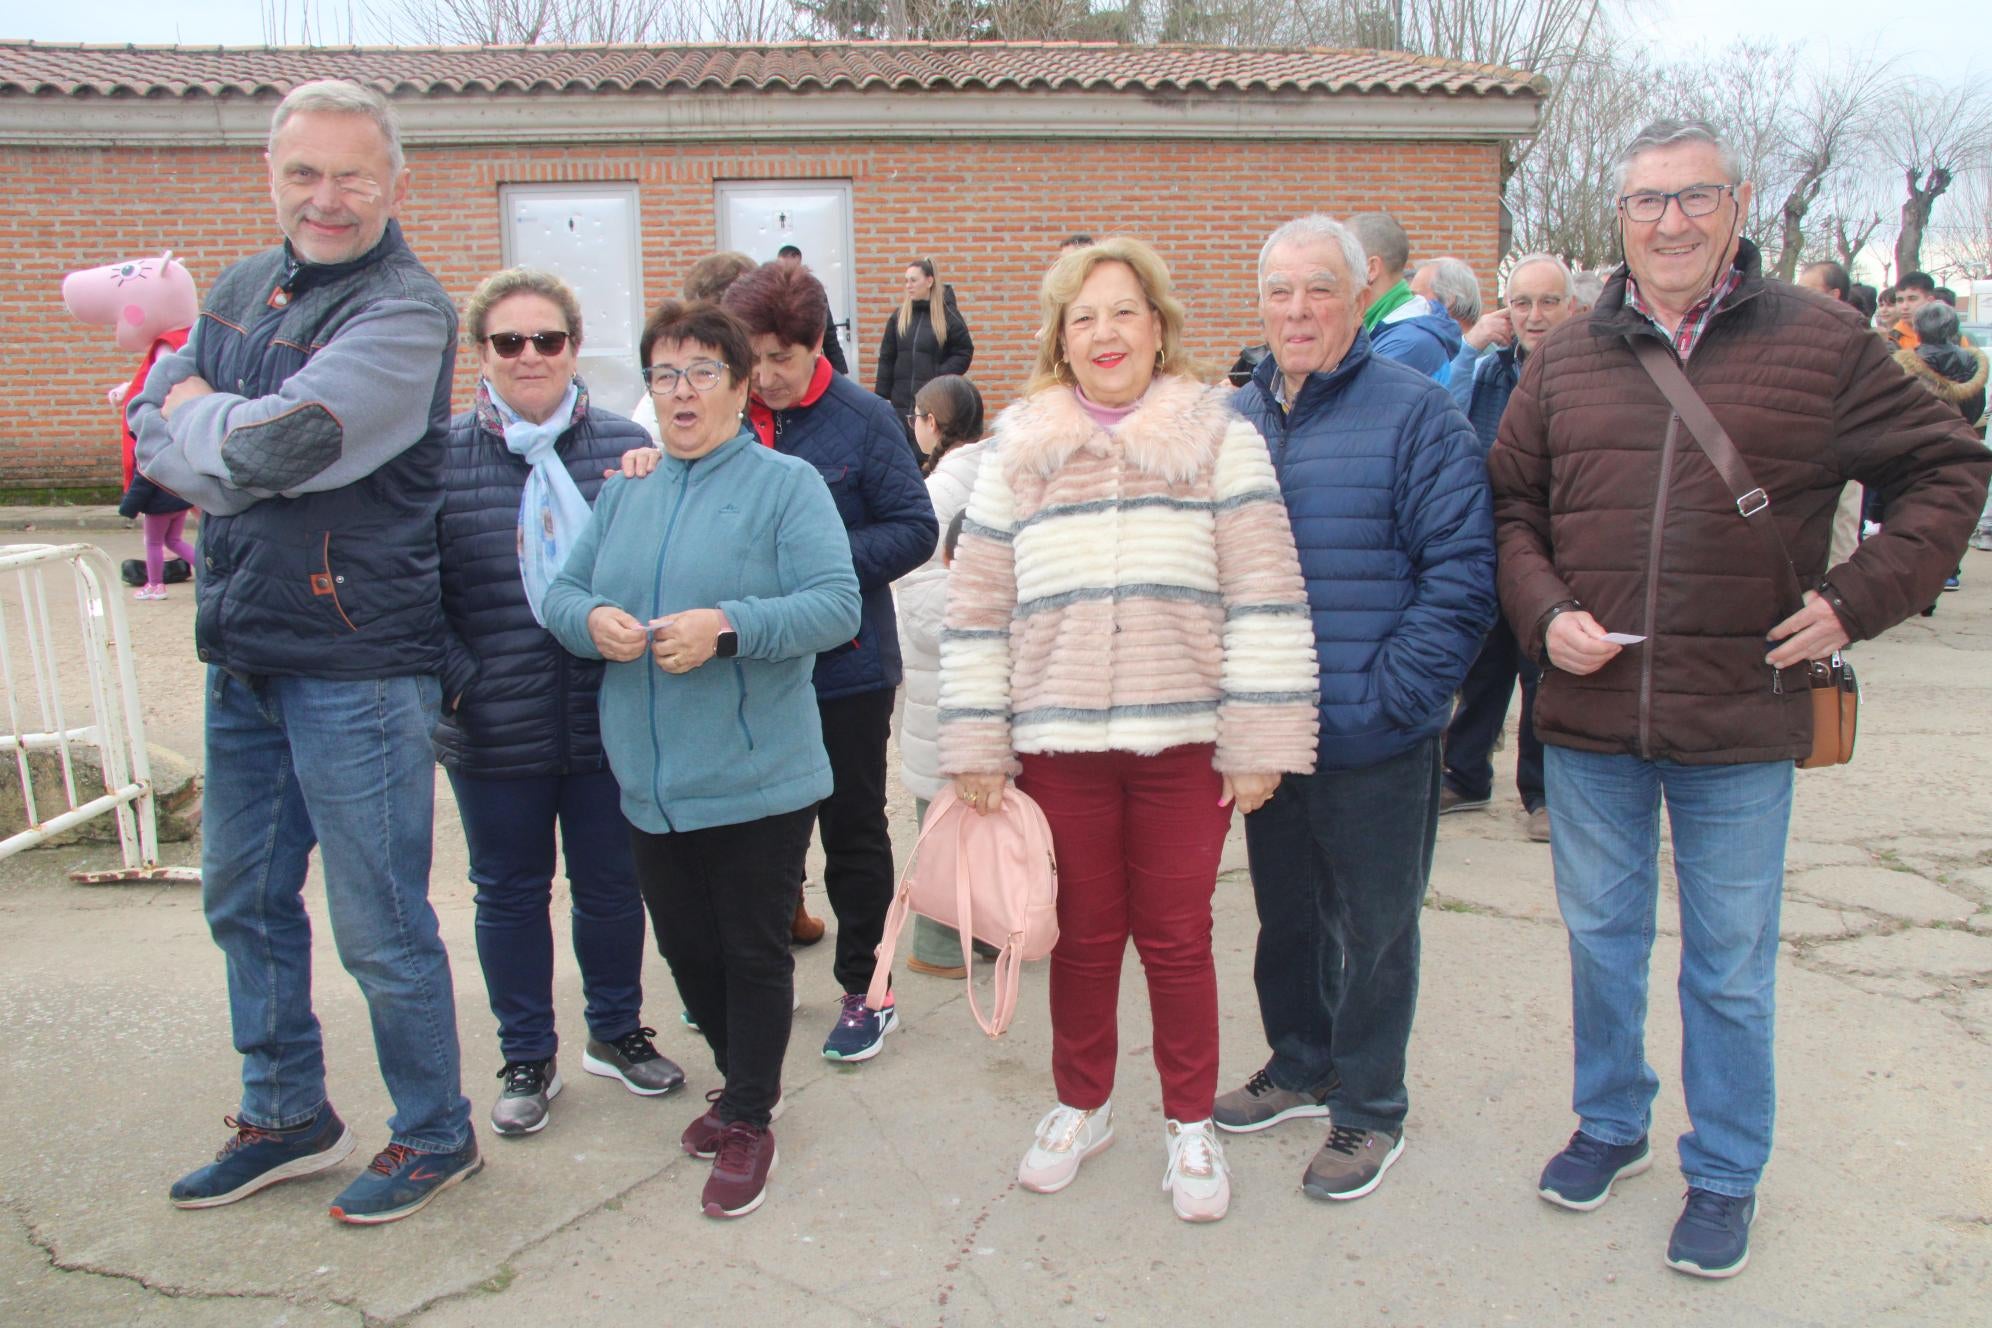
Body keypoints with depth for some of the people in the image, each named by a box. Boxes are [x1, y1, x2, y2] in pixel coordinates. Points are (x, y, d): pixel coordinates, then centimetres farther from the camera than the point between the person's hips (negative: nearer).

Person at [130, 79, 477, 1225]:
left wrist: (199, 416, -4)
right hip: (244, 655, 8)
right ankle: (287, 1119, 37)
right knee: (245, 901, 18)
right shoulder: (245, 290, 12)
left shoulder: (405, 312, -13)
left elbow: (279, 444, -24)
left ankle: (436, 1136, 23)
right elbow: (154, 434, 7)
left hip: (357, 666, -8)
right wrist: (244, 462, -12)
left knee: (382, 929, 2)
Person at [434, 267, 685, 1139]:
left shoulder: (625, 446, 0)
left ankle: (616, 1032, 38)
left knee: (612, 884, 16)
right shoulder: (440, 455, -3)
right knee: (509, 893, 14)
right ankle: (527, 1058, 33)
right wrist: (457, 678, -11)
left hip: (610, 721, 1)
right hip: (494, 731, 0)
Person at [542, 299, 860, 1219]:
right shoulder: (625, 491, 13)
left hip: (758, 780, -5)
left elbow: (835, 606, -15)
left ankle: (750, 1120, 24)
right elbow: (563, 590, 12)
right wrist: (592, 619, -11)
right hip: (651, 784, 6)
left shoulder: (787, 484, -5)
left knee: (754, 952, 6)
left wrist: (725, 627, -26)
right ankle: (743, 1079, 40)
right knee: (686, 947, 17)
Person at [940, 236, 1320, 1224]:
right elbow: (977, 607, 7)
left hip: (1183, 739, -1)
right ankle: (1081, 1106, 35)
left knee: (1178, 938, 9)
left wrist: (1261, 737, -8)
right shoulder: (1019, 449, 8)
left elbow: (1264, 596, -2)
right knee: (1082, 934, 13)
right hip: (1058, 742, 2)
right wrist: (976, 747, 2)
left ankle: (1190, 1125, 29)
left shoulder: (1218, 436, 3)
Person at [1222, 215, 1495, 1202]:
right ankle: (1300, 1067, 41)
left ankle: (1368, 1108, 28)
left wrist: (1386, 699, -18)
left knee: (1372, 927, 10)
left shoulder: (1416, 413, -9)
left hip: (1374, 744, -5)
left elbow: (1460, 574, -14)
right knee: (1285, 914, 20)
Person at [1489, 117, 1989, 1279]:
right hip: (1589, 718, 3)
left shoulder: (1821, 343, -1)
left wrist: (1857, 600, -5)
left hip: (1741, 720, -2)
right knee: (1601, 938, 17)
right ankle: (1611, 1125, 38)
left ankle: (1726, 1175, 30)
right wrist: (1544, 612, -6)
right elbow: (1511, 507, 11)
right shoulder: (1567, 360, 5)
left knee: (1732, 967, 10)